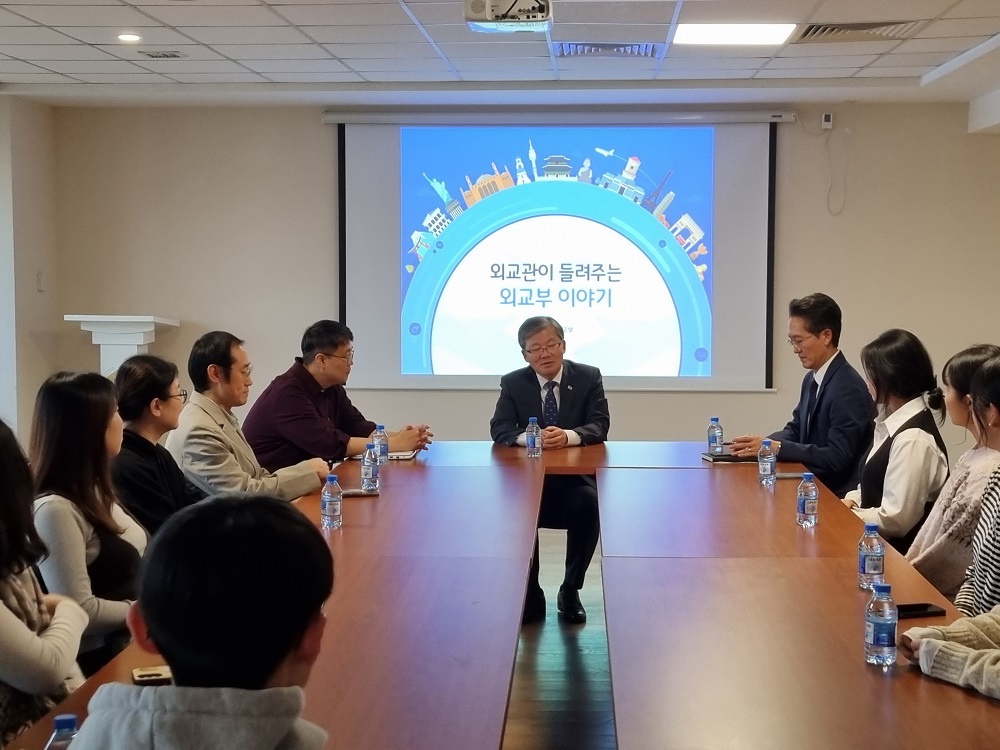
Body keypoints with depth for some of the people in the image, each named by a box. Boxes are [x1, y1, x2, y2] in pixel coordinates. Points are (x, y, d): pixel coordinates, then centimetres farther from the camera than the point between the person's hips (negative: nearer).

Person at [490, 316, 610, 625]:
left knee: (589, 504, -32)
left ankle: (570, 590, -10)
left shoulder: (588, 377, 2)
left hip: (575, 480, -1)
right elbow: (500, 430, -5)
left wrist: (568, 436, -29)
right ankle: (530, 594, -10)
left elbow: (599, 426, -7)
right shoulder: (513, 383, 4)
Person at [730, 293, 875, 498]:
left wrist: (775, 447, -23)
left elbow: (836, 457, -22)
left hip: (837, 494, -8)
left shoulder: (848, 388, -19)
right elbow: (795, 430, 15)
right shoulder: (812, 379, 8)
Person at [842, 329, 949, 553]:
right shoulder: (895, 422, 8)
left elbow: (896, 519, -22)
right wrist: (851, 500, 0)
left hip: (897, 552, -9)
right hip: (880, 543, 9)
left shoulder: (913, 439, -23)